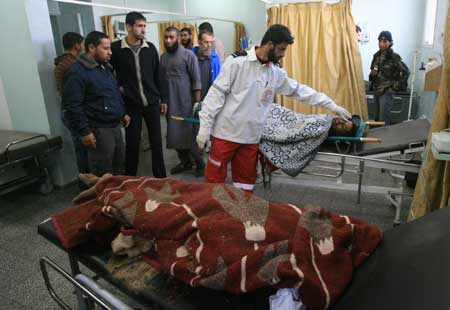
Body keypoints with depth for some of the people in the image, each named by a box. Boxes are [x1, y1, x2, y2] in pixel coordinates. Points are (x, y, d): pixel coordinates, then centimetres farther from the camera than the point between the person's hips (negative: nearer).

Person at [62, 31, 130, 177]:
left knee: (119, 165, 19)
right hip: (98, 130, -9)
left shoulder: (106, 67, 14)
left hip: (115, 126, 9)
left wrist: (123, 113, 21)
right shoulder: (77, 72, -15)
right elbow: (72, 107, -19)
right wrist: (84, 132, -20)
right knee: (103, 174, 1)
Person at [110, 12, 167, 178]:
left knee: (156, 143, 7)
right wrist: (118, 86, -3)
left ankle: (160, 178, 21)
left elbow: (157, 76, 7)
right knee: (132, 144, 6)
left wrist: (163, 99, 7)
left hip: (152, 104, 2)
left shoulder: (150, 48, 3)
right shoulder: (116, 48, -6)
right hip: (131, 105, -2)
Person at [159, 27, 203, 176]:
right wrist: (163, 101, 8)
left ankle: (199, 163, 13)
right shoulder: (163, 57, 10)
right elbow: (162, 81, 13)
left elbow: (196, 80, -9)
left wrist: (197, 102, -13)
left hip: (186, 102, -5)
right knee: (174, 134, 8)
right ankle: (185, 162, 23)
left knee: (189, 133, -3)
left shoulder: (188, 55, -6)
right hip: (170, 103, 6)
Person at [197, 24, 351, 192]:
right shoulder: (236, 62, -9)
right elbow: (216, 94, -10)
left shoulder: (277, 74, 9)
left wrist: (332, 106, 16)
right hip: (225, 134, -5)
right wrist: (205, 127, -13)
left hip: (251, 138, 5)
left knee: (246, 184, 13)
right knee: (214, 180, 4)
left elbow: (301, 90, 15)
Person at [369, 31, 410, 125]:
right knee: (378, 118, 13)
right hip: (376, 90, 6)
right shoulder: (376, 56, 7)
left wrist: (396, 86, -9)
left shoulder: (394, 57, -10)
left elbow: (406, 72, -8)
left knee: (384, 120, -9)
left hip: (386, 91, -6)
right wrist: (372, 74, -2)